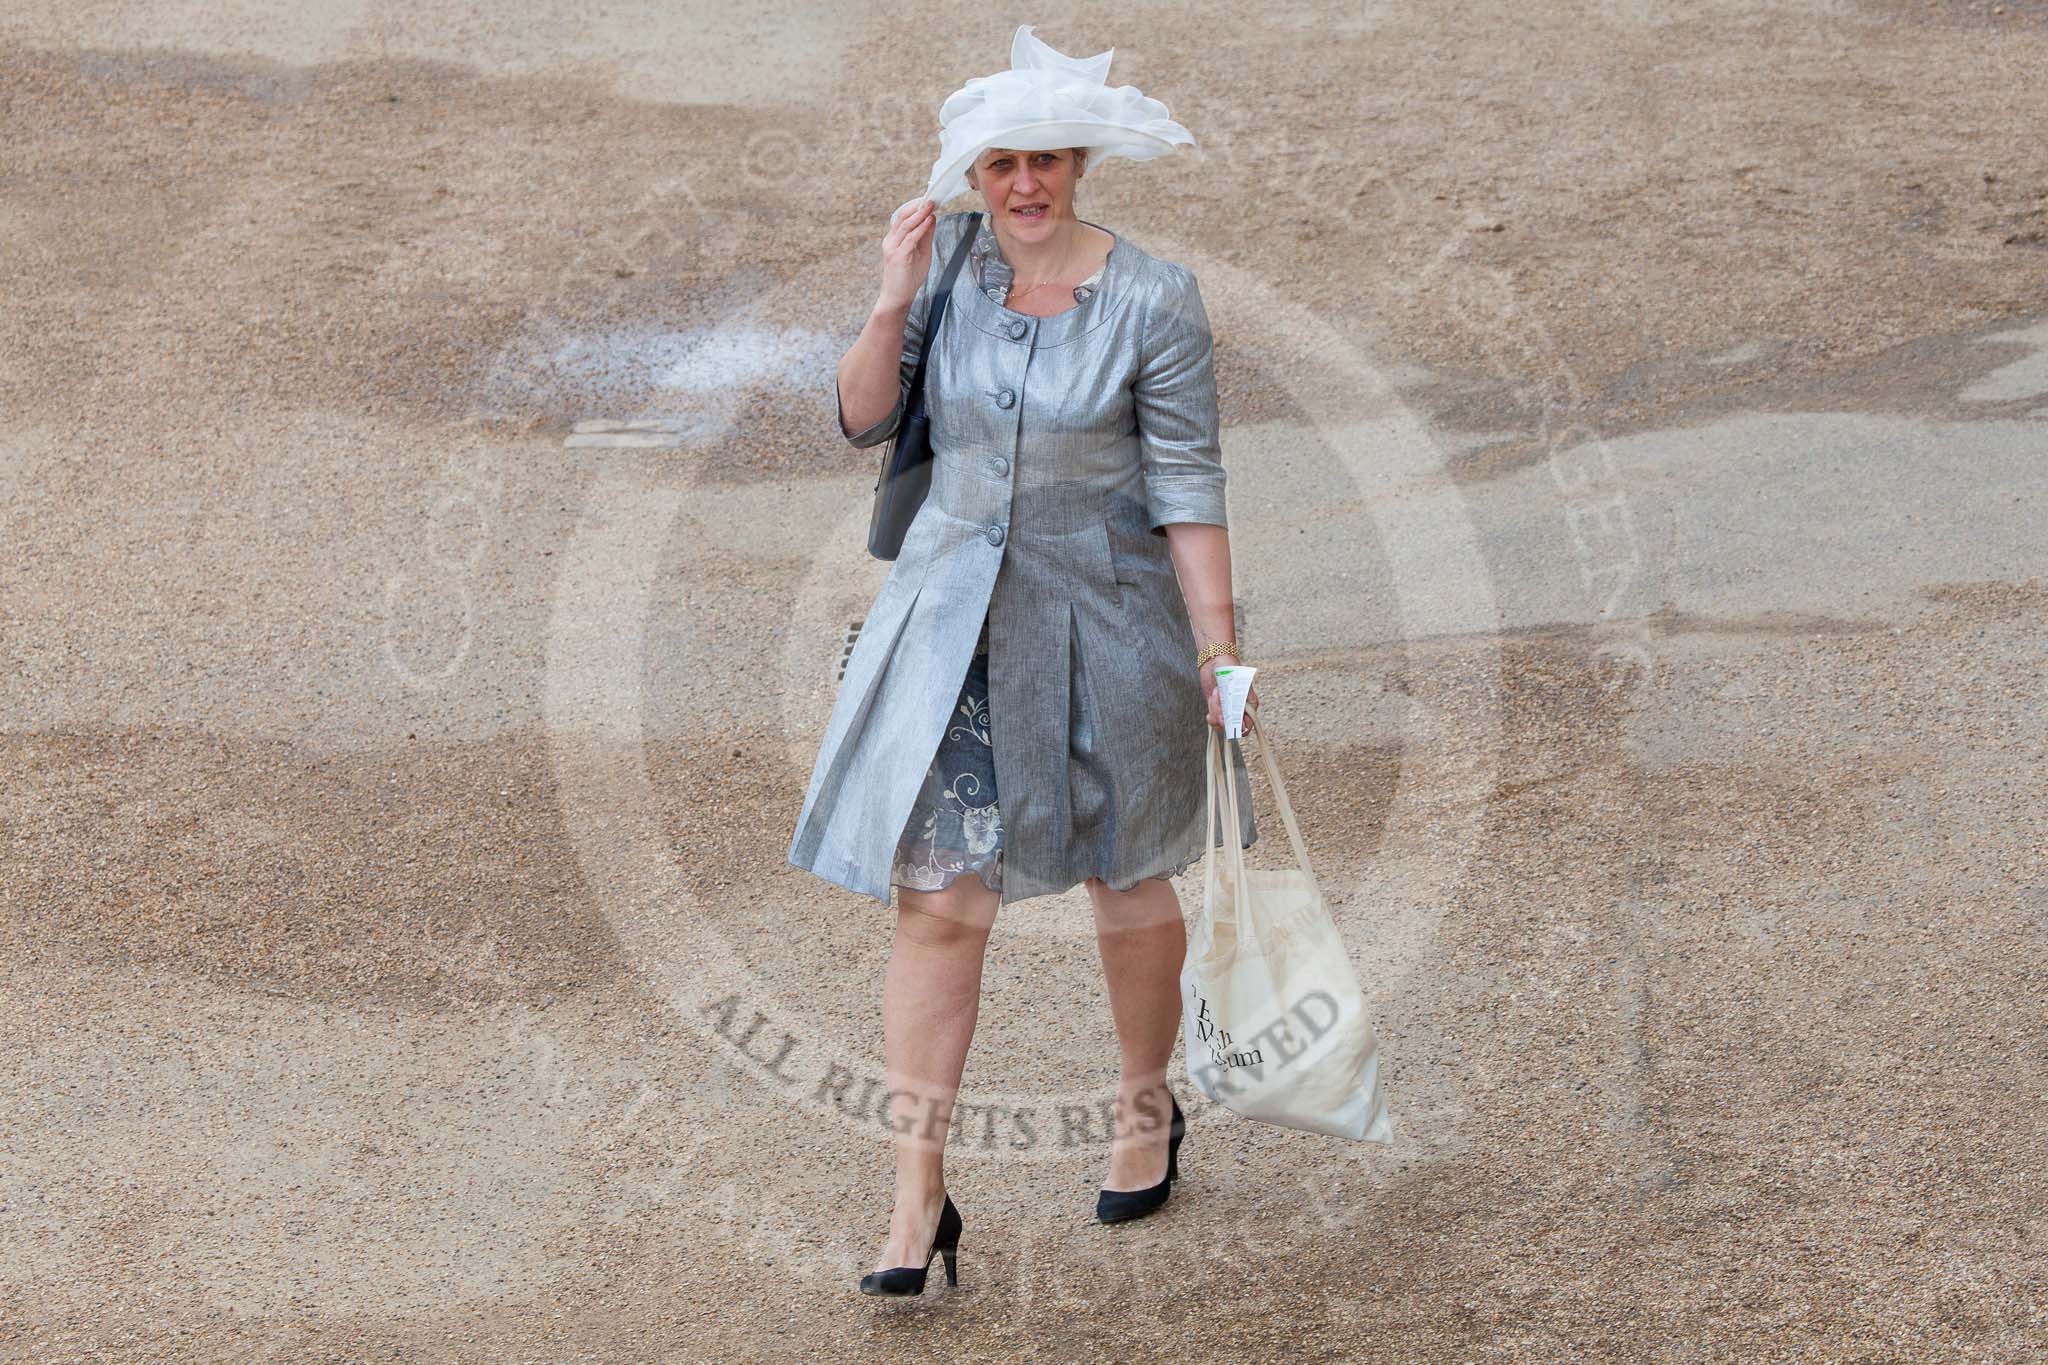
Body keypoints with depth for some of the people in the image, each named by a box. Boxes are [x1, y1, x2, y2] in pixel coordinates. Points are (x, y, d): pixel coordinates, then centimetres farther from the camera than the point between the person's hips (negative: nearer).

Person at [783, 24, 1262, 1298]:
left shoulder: (1155, 300, -12)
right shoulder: (948, 255, -3)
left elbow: (1190, 489, -9)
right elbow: (863, 420, 1)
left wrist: (1219, 651, -8)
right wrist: (894, 303, -15)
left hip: (1104, 617, -2)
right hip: (955, 608, 2)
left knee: (1129, 883, 15)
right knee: (937, 898, -3)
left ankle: (1149, 1110, 41)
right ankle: (920, 1195, 4)